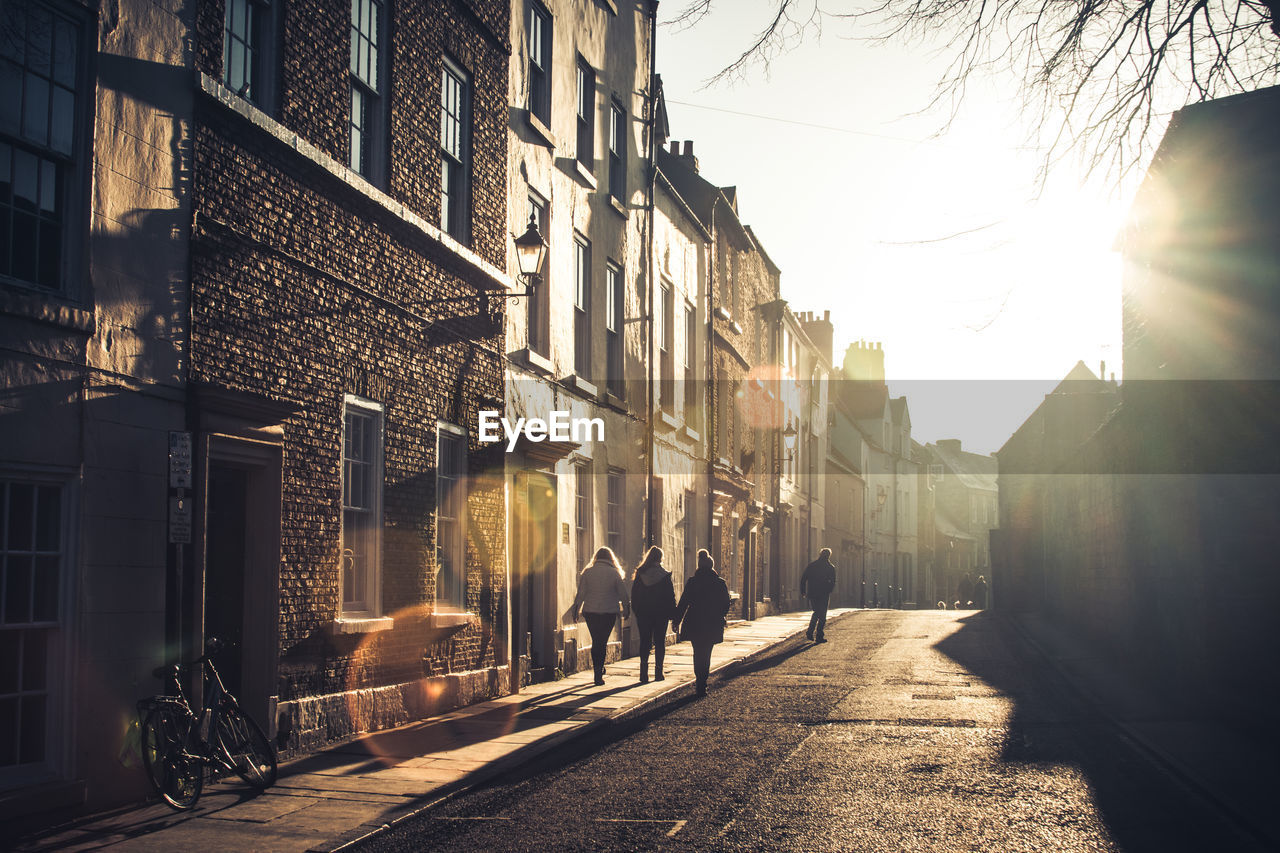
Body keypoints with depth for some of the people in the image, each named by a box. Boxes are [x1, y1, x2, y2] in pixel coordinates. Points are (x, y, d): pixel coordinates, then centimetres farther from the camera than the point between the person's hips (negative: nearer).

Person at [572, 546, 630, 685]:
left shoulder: (587, 572, 0)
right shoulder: (614, 573, -4)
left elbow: (581, 593, 0)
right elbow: (623, 594, 0)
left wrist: (576, 611, 9)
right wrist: (626, 610, 13)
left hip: (590, 611, 1)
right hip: (609, 612, -1)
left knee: (596, 641, 14)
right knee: (602, 642, 4)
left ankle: (598, 669, 16)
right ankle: (599, 674, -2)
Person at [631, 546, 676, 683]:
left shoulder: (639, 575, -1)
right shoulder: (664, 575, -7)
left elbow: (634, 596, 3)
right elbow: (671, 597, -4)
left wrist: (636, 612, 11)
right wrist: (673, 614, 2)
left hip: (643, 614, 2)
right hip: (660, 614, -2)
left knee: (644, 642, 6)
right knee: (659, 643, 6)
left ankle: (643, 674, 1)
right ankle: (658, 673, 4)